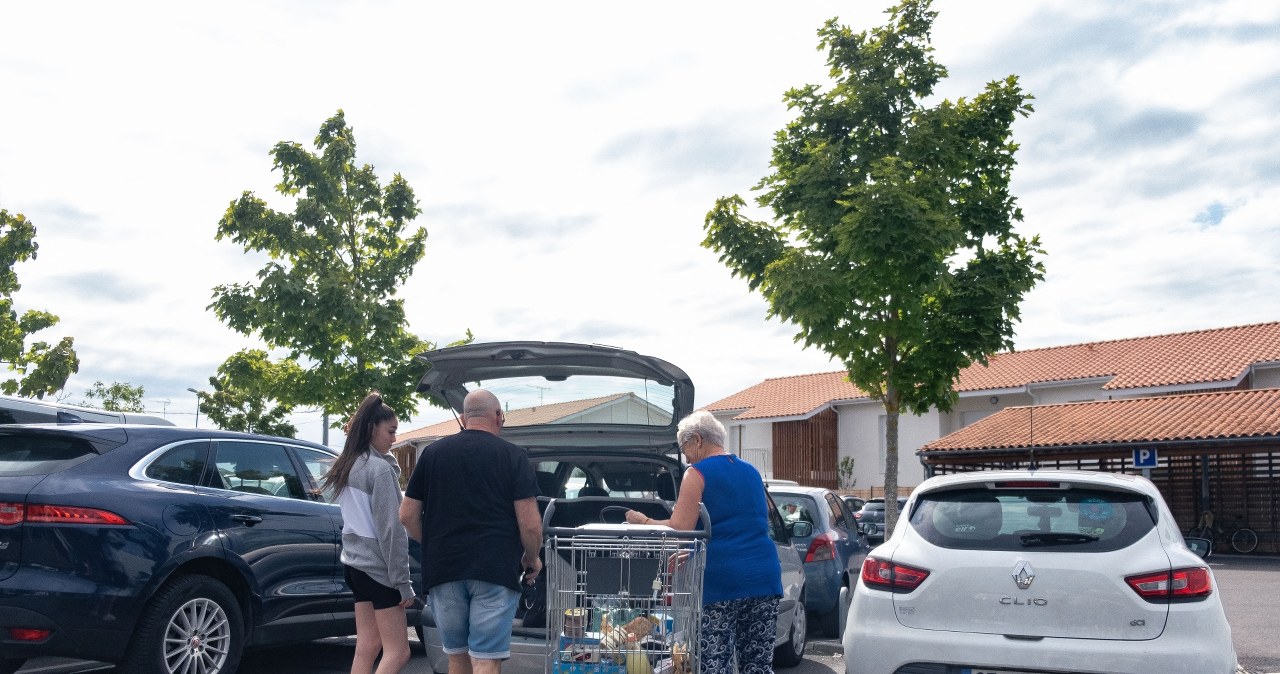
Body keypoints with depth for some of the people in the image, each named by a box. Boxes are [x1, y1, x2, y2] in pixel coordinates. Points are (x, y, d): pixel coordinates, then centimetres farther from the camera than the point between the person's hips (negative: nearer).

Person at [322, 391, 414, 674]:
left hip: (355, 563, 9)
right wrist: (403, 582, -15)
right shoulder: (380, 468, -16)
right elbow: (391, 529, -18)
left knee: (367, 647, 11)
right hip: (378, 567, -9)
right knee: (397, 651, -4)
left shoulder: (348, 465, 11)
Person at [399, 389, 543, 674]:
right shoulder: (513, 456, -2)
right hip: (495, 572, -3)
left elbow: (408, 515, 8)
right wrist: (531, 560, 9)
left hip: (443, 571, 4)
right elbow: (530, 524, -8)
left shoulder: (433, 452, 7)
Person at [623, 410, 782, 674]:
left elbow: (678, 530, -11)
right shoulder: (751, 472, 18)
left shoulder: (698, 474, -2)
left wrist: (642, 521, 4)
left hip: (720, 581, -6)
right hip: (764, 579, 6)